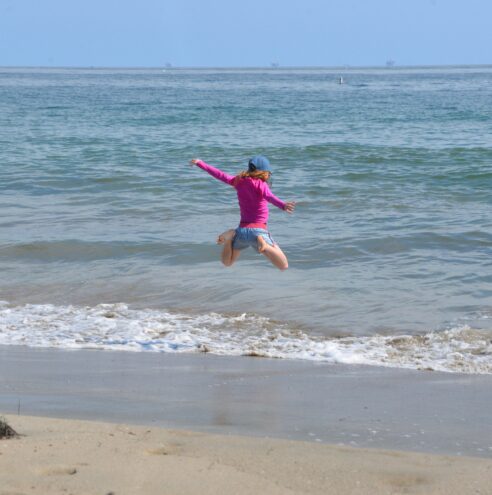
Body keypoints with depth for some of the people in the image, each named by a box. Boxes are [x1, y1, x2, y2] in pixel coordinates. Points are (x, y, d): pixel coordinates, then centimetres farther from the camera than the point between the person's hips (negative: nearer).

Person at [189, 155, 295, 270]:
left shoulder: (240, 181, 6)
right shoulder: (261, 184, -10)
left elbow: (220, 175, 18)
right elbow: (270, 196, -32)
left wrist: (200, 163, 33)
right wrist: (283, 206, -52)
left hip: (242, 230, 5)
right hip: (258, 230, -5)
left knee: (227, 262, 27)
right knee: (284, 266, -6)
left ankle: (231, 236, -1)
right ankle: (264, 244, -30)